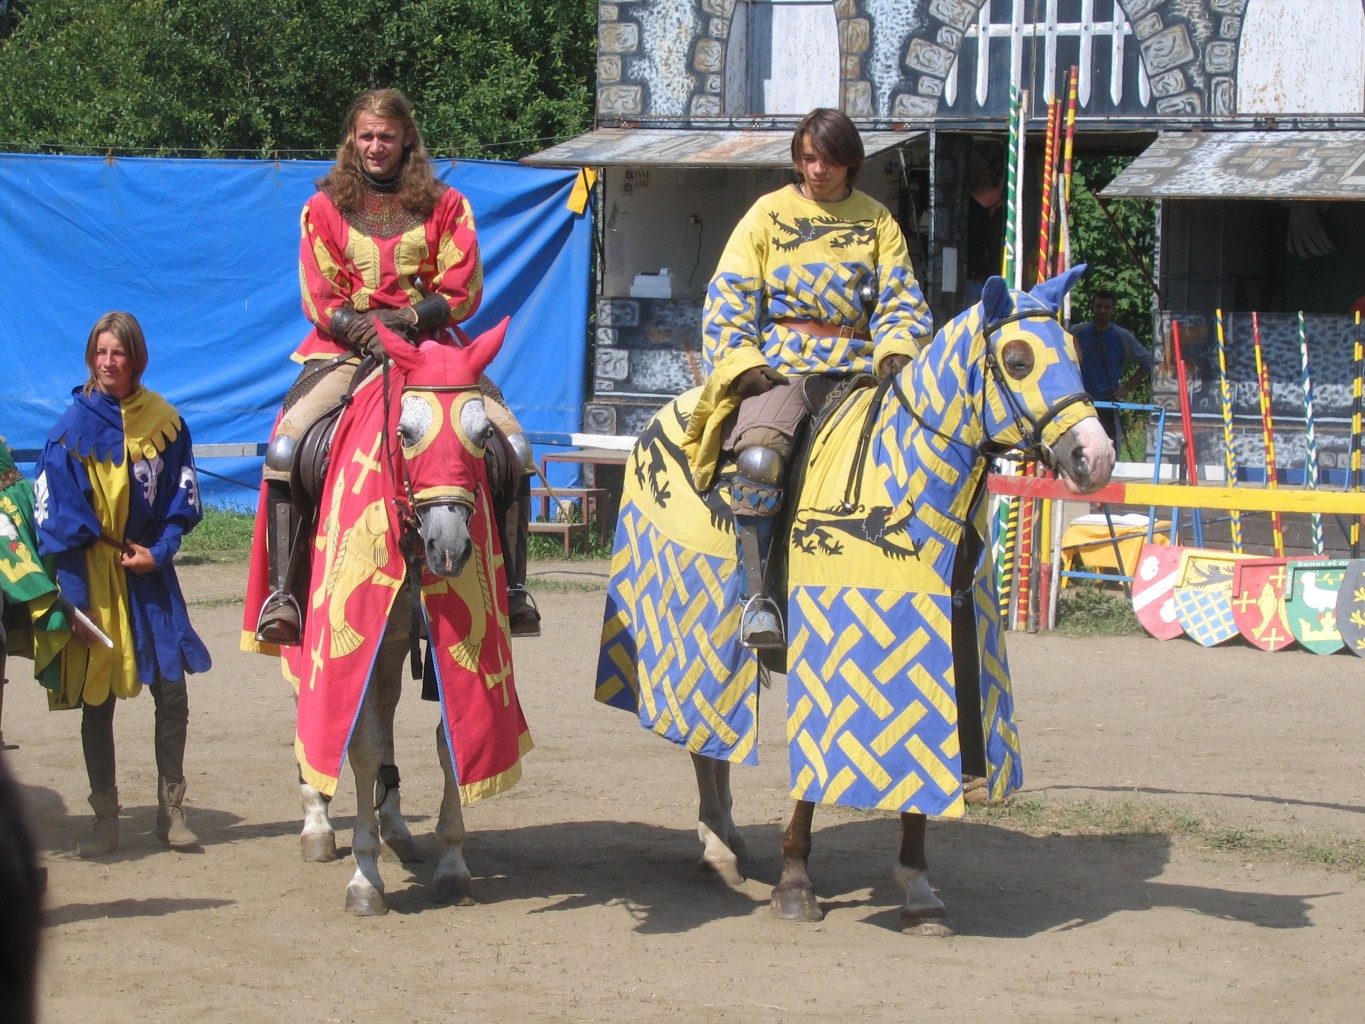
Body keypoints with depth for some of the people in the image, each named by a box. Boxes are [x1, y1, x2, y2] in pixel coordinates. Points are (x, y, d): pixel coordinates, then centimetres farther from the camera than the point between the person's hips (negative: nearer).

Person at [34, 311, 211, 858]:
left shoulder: (163, 422, 2)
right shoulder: (72, 427, -6)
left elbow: (183, 498, 8)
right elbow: (54, 514, -7)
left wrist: (160, 550, -9)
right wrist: (72, 596, -13)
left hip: (149, 572, 2)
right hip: (91, 572, -2)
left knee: (172, 691, -2)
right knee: (97, 700, 2)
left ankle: (171, 811, 11)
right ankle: (105, 821, 10)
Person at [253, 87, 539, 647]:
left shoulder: (445, 205, 8)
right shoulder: (325, 207, 8)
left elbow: (462, 292, 2)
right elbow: (319, 300, 2)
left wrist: (406, 317, -14)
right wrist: (362, 328, -17)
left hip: (430, 343, 0)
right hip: (346, 348, 0)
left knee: (511, 443, -21)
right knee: (287, 444, -27)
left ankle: (513, 587, -12)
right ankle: (283, 591, -24)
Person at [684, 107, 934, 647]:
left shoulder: (876, 221, 16)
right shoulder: (769, 213, 12)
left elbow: (900, 301, 13)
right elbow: (728, 298, 8)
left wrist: (896, 349, -8)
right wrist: (740, 361, -8)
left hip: (857, 365, 2)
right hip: (778, 362, -2)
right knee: (758, 454, -30)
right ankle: (756, 596, -26)